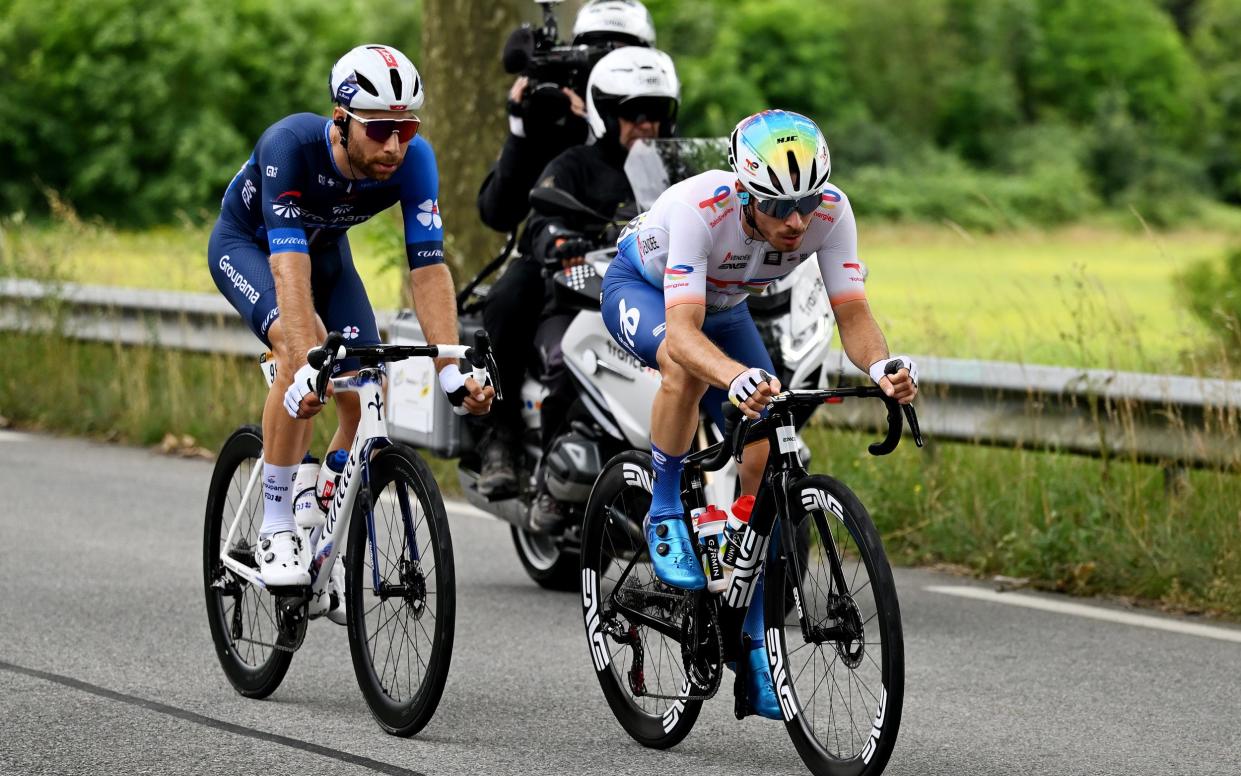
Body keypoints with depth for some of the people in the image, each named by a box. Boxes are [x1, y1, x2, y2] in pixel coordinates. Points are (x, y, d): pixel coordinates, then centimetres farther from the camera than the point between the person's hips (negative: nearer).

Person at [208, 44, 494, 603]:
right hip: (247, 244, -4)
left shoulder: (413, 159, -29)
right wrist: (307, 368, -58)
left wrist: (453, 371, -40)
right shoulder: (291, 144, -40)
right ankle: (275, 530, -22)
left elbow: (428, 268, -29)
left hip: (326, 247, 4)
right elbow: (288, 266, -47)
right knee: (303, 345, -33)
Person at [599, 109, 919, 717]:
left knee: (765, 461, -10)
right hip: (641, 287, -4)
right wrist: (737, 378, -69)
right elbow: (682, 331, -50)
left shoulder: (830, 212, -30)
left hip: (723, 306, 4)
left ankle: (753, 642, 2)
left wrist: (882, 366, -52)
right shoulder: (701, 207, -42)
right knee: (689, 368, -39)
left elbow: (852, 314, -29)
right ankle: (665, 519, -17)